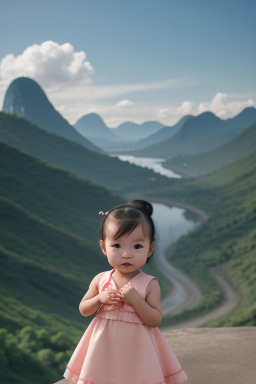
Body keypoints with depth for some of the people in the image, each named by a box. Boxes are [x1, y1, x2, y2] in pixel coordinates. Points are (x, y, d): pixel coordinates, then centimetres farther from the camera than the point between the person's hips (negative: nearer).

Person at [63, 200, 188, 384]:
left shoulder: (149, 284, -10)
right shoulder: (100, 280, -2)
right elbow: (83, 310, 5)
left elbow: (155, 320, -12)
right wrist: (100, 299, -14)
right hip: (105, 347, 2)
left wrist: (135, 299, -24)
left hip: (136, 349, -2)